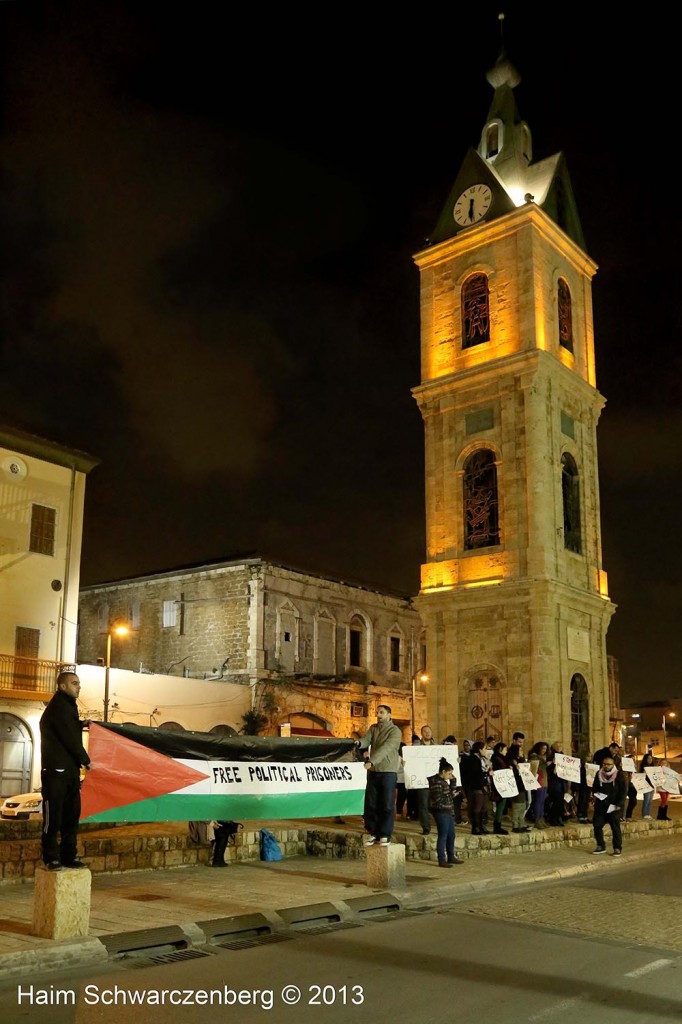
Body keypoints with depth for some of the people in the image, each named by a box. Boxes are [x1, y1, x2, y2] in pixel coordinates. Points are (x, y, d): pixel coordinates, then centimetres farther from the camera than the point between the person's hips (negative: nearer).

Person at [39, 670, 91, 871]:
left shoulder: (68, 706, 19)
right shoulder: (58, 706, -11)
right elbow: (69, 738, -14)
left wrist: (80, 725, 8)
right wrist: (85, 760, -5)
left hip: (70, 770, 9)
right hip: (56, 770, -9)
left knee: (71, 815, 9)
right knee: (53, 816, -5)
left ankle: (69, 856, 13)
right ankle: (51, 858, -1)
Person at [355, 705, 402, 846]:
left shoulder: (395, 731, -9)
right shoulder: (373, 728, 11)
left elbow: (386, 748, -22)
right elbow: (366, 739, -5)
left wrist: (371, 761, -33)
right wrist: (359, 743, -30)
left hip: (388, 772, -5)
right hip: (373, 771, 6)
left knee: (387, 805, -1)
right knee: (370, 804, 7)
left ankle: (385, 836, 7)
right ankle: (374, 834, 17)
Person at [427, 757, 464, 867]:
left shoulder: (443, 781, 15)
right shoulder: (436, 782, -16)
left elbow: (452, 792, 18)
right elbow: (438, 799, -20)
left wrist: (452, 781, 7)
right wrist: (451, 795, -12)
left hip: (448, 812, 10)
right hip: (441, 812, -10)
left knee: (451, 835, 15)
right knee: (443, 836, -5)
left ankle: (451, 857, 26)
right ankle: (441, 860, 0)